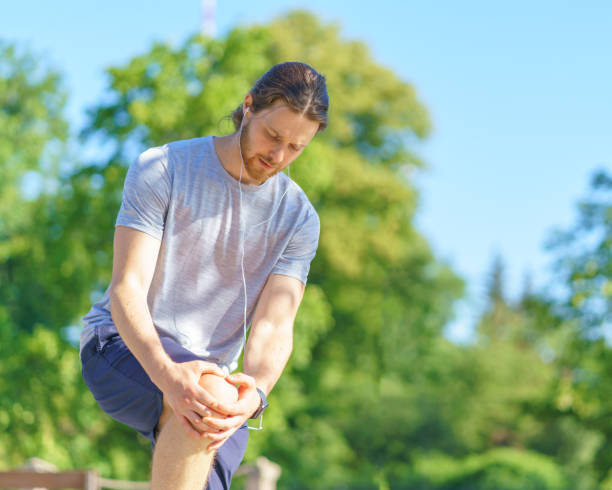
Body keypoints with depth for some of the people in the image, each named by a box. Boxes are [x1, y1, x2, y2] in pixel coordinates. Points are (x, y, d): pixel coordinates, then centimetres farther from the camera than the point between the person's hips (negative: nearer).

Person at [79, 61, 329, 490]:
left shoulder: (299, 219, 1)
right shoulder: (162, 170, -9)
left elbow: (273, 326, -8)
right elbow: (126, 289, -17)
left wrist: (254, 392, -32)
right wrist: (166, 373, -37)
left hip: (212, 371, 5)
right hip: (122, 346, -4)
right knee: (209, 399, -35)